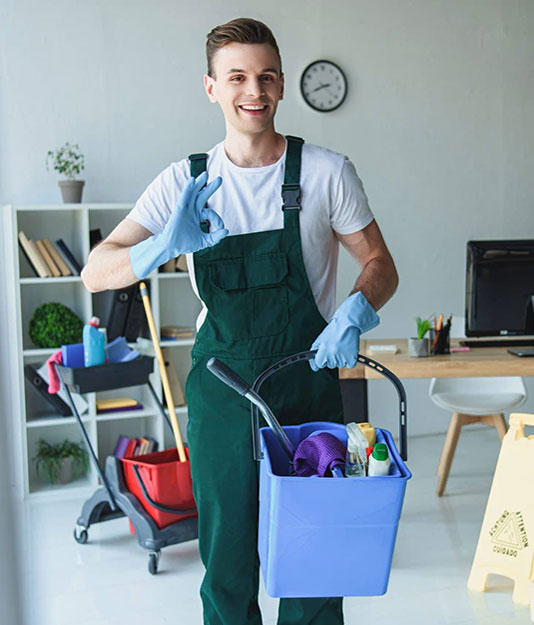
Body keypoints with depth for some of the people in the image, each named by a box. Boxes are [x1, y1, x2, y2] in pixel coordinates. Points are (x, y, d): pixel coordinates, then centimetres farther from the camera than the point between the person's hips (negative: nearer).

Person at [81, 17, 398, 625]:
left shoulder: (327, 172, -1)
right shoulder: (186, 181, 2)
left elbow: (380, 266, 6)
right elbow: (95, 272, -4)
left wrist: (356, 309, -17)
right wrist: (166, 245, -25)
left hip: (308, 386, -1)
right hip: (221, 391, 1)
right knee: (226, 560, 9)